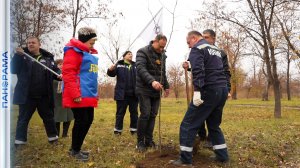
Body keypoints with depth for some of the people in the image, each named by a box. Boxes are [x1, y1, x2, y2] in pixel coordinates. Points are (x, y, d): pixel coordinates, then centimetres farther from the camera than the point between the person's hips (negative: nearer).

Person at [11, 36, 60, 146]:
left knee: (49, 118, 13)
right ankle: (19, 141, 21)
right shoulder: (22, 56, 3)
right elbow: (13, 70, -6)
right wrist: (17, 56, -19)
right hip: (27, 96, -1)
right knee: (23, 119, 9)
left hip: (44, 96, 1)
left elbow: (55, 71, 11)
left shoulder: (48, 58, 6)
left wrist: (60, 75, -12)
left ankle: (53, 138, 28)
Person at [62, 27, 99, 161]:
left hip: (88, 95, 9)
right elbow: (68, 73, -18)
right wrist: (75, 94, -23)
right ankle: (75, 150, 15)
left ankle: (76, 148, 27)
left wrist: (94, 93, 21)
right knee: (81, 121, -3)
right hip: (79, 96, -9)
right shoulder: (74, 51, -9)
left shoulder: (89, 53, 20)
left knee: (88, 120, 12)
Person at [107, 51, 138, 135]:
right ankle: (118, 130, 14)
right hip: (122, 94, -2)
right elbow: (112, 74, -4)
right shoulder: (119, 65, 4)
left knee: (134, 112, 9)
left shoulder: (135, 66, 9)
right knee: (120, 112, 6)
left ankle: (134, 129, 20)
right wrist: (110, 70, -26)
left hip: (133, 94, 3)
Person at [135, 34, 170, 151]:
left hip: (156, 91, 6)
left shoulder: (163, 55, 15)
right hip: (144, 90, -6)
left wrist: (166, 86, 21)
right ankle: (140, 141, 5)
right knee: (145, 114, -9)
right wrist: (152, 81, -36)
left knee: (153, 115, 6)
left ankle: (149, 140, 16)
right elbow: (140, 68, -23)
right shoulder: (143, 52, -8)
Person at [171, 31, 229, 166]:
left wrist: (197, 91, -25)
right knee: (214, 125, 21)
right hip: (223, 90, 9)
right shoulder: (215, 49, 25)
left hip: (209, 90, -9)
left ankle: (185, 160, 1)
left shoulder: (197, 48, -3)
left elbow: (198, 70, -19)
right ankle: (222, 156, 24)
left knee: (188, 124, -3)